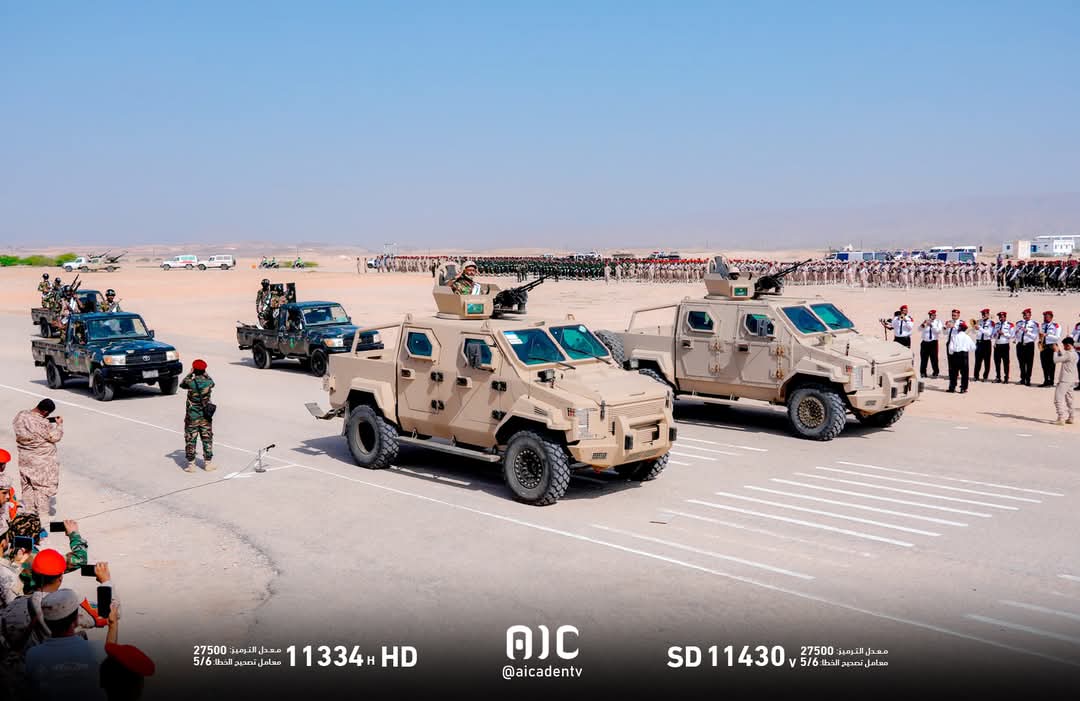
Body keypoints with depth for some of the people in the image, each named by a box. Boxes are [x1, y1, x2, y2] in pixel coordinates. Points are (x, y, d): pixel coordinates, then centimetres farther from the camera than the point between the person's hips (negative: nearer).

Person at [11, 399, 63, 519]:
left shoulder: (20, 415, -8)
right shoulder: (43, 424, -29)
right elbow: (55, 437, -18)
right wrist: (59, 424, -2)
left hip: (24, 457, 7)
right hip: (41, 460, -7)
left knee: (27, 484, 21)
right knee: (43, 486, 9)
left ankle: (29, 509, 32)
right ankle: (43, 512, 17)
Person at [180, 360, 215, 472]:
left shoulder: (190, 382, -14)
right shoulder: (209, 382, -8)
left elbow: (182, 384, 9)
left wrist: (190, 374, 12)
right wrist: (204, 373, 19)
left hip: (192, 417, -2)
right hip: (206, 417, 2)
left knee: (190, 440, 7)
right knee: (207, 439, 11)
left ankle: (191, 464, 8)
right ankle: (208, 463, 16)